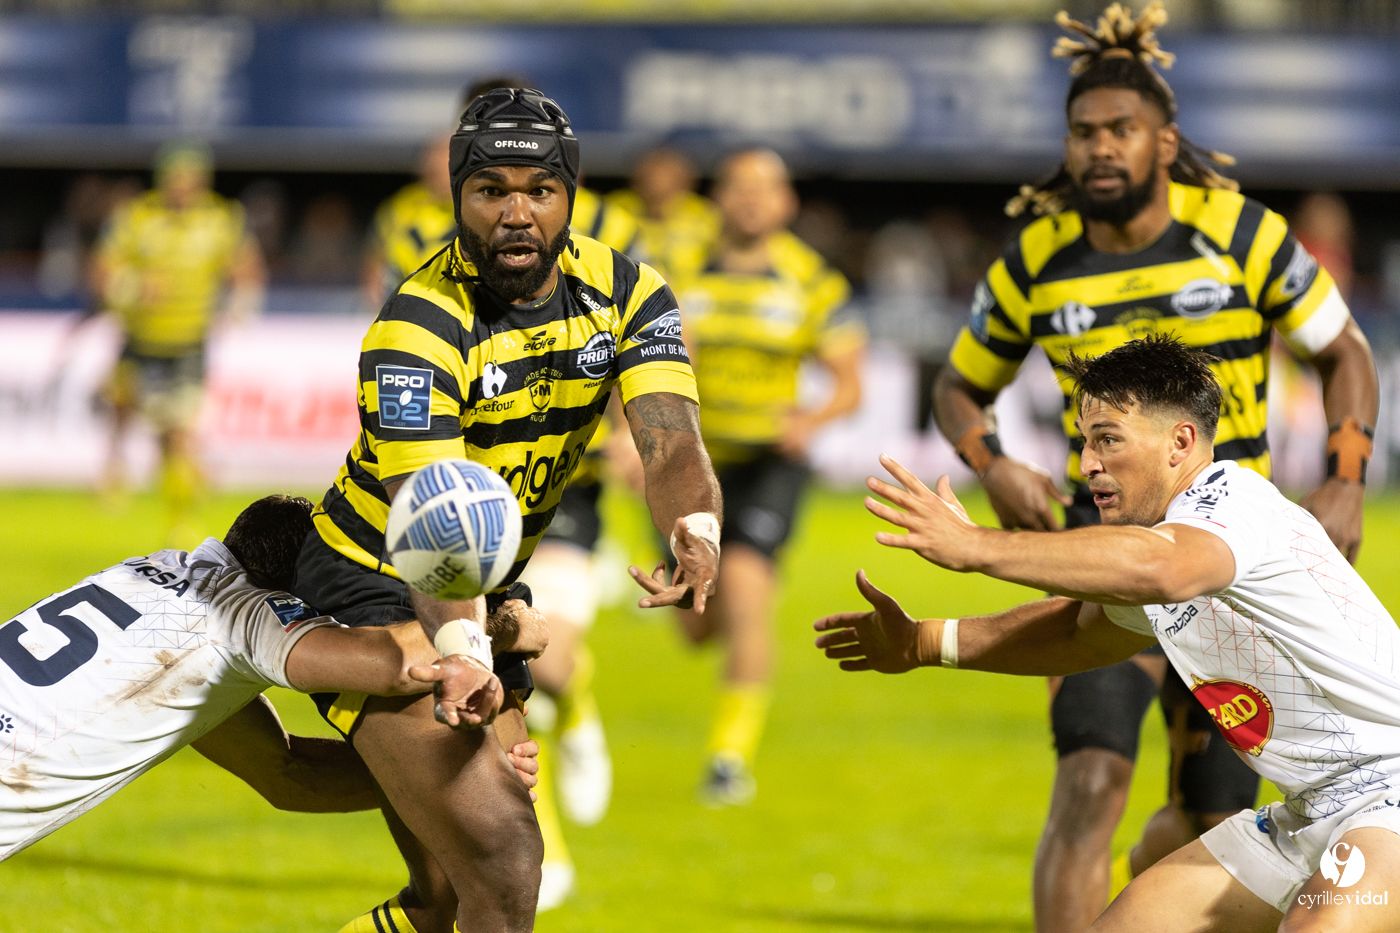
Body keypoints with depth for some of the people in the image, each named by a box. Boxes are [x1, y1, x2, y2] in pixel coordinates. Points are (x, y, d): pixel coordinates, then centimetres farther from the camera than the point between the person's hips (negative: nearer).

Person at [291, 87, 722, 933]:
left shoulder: (624, 293, -6)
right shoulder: (419, 329, -23)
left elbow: (671, 443, -20)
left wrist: (697, 530, -43)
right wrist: (458, 644, -51)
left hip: (490, 598, 7)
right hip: (373, 585, -7)